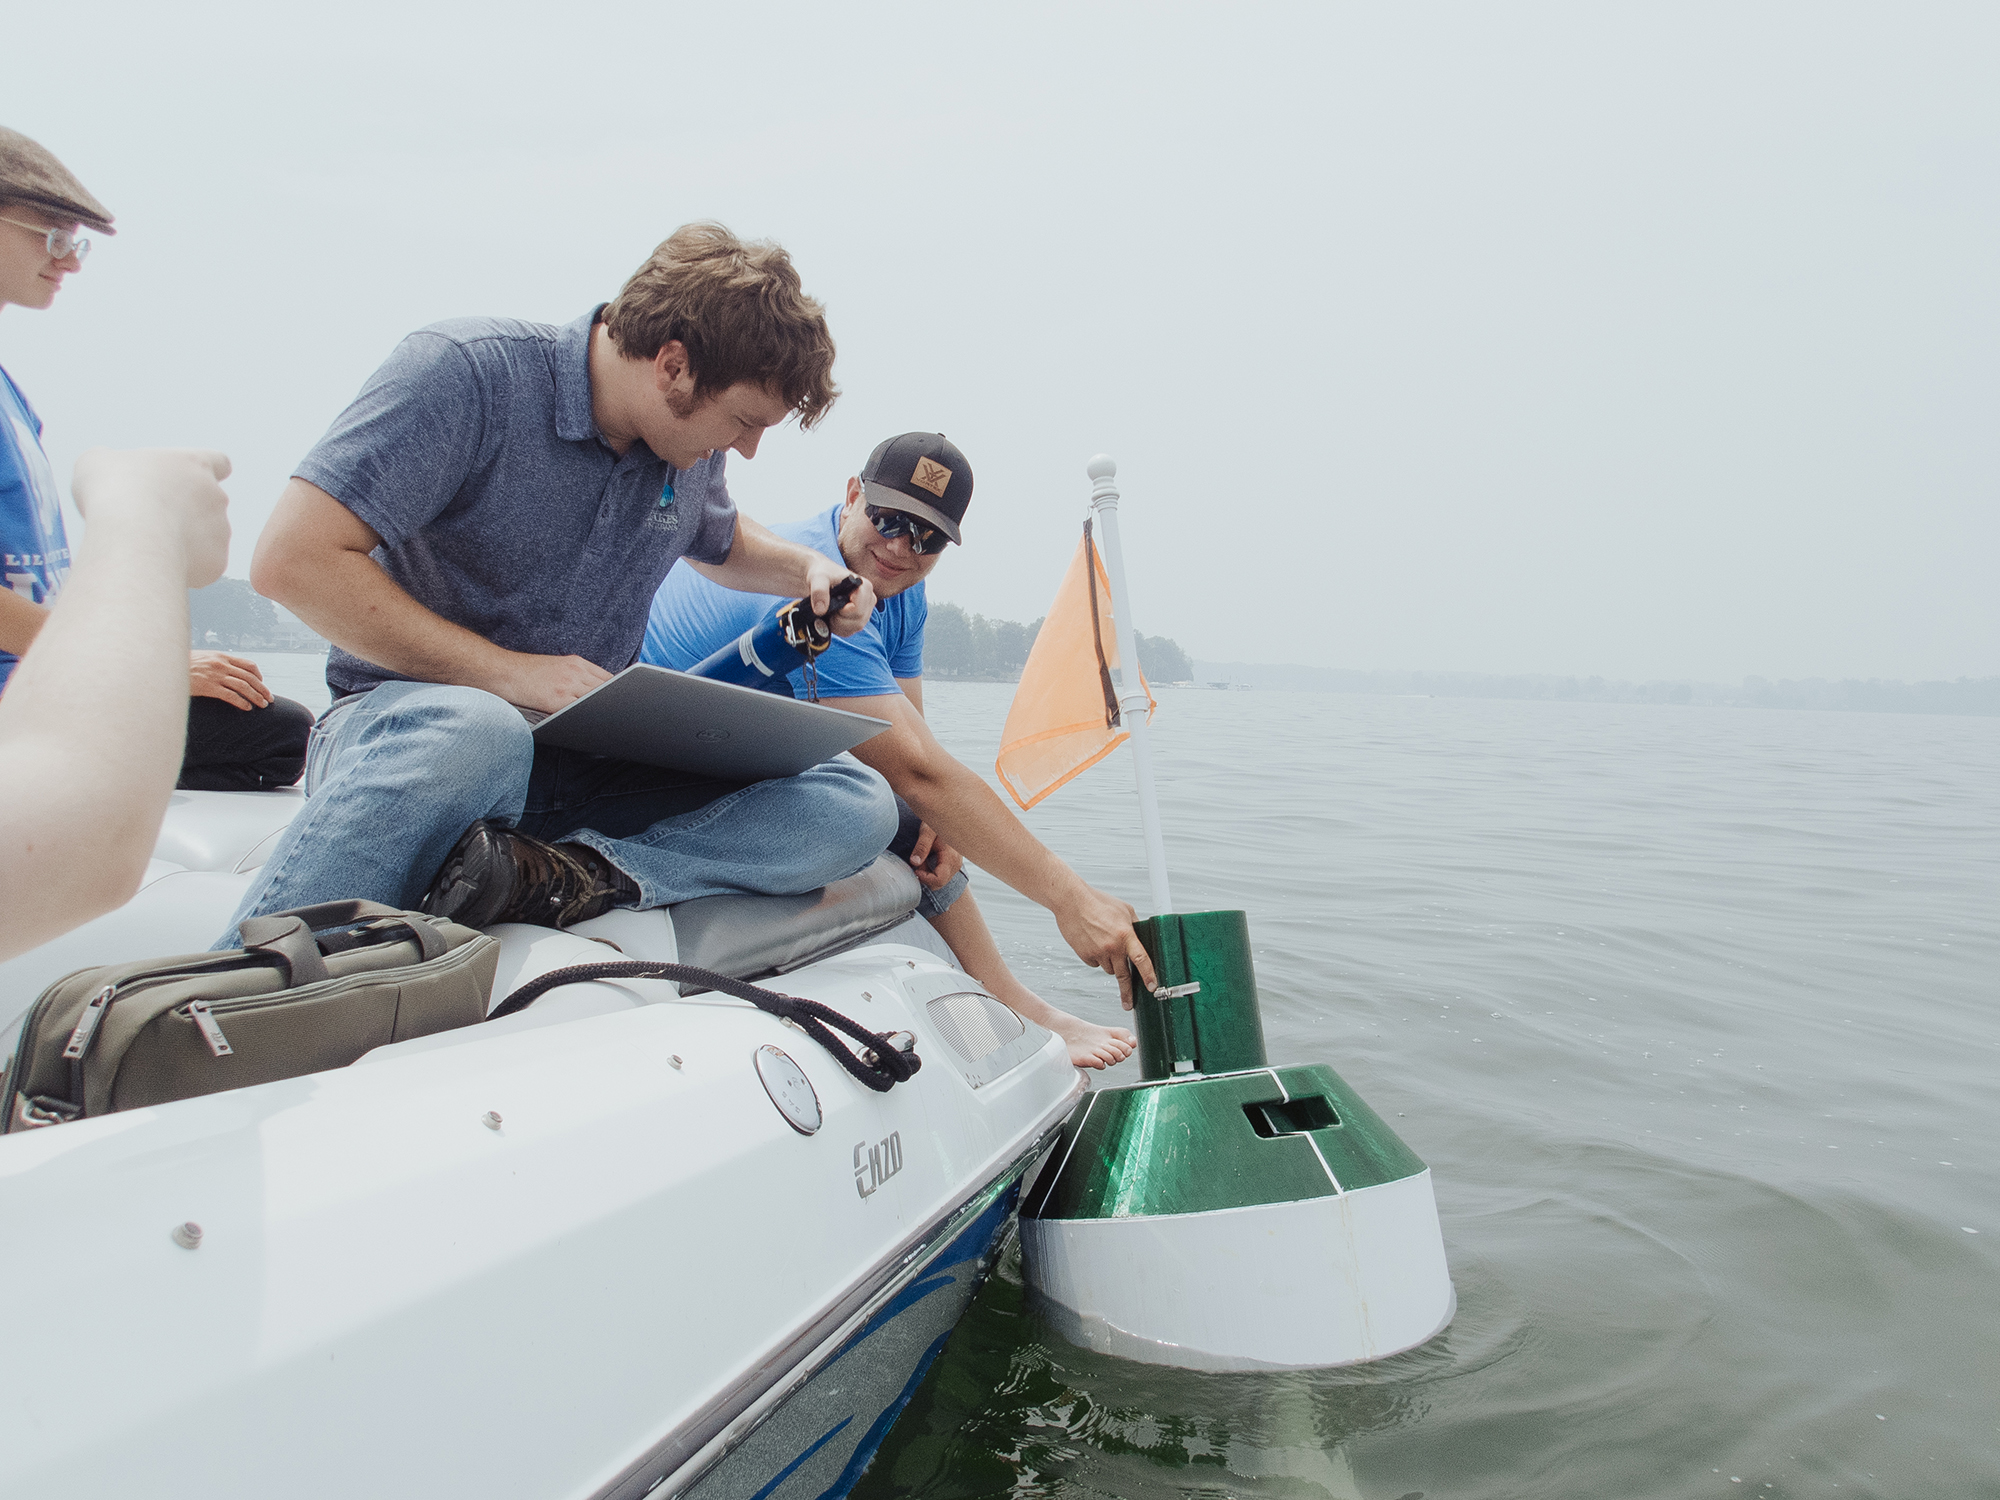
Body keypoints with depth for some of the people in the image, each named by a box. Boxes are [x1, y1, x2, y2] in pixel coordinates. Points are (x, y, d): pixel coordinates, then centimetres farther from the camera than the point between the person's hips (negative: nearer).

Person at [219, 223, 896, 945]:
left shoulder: (690, 439, 6)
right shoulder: (469, 371, -13)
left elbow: (724, 541, 30)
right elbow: (291, 560, -19)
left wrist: (808, 569, 8)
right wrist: (507, 671, -22)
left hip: (590, 763, 6)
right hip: (406, 720, -5)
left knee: (857, 807, -17)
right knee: (474, 735, -44)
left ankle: (569, 877, -33)